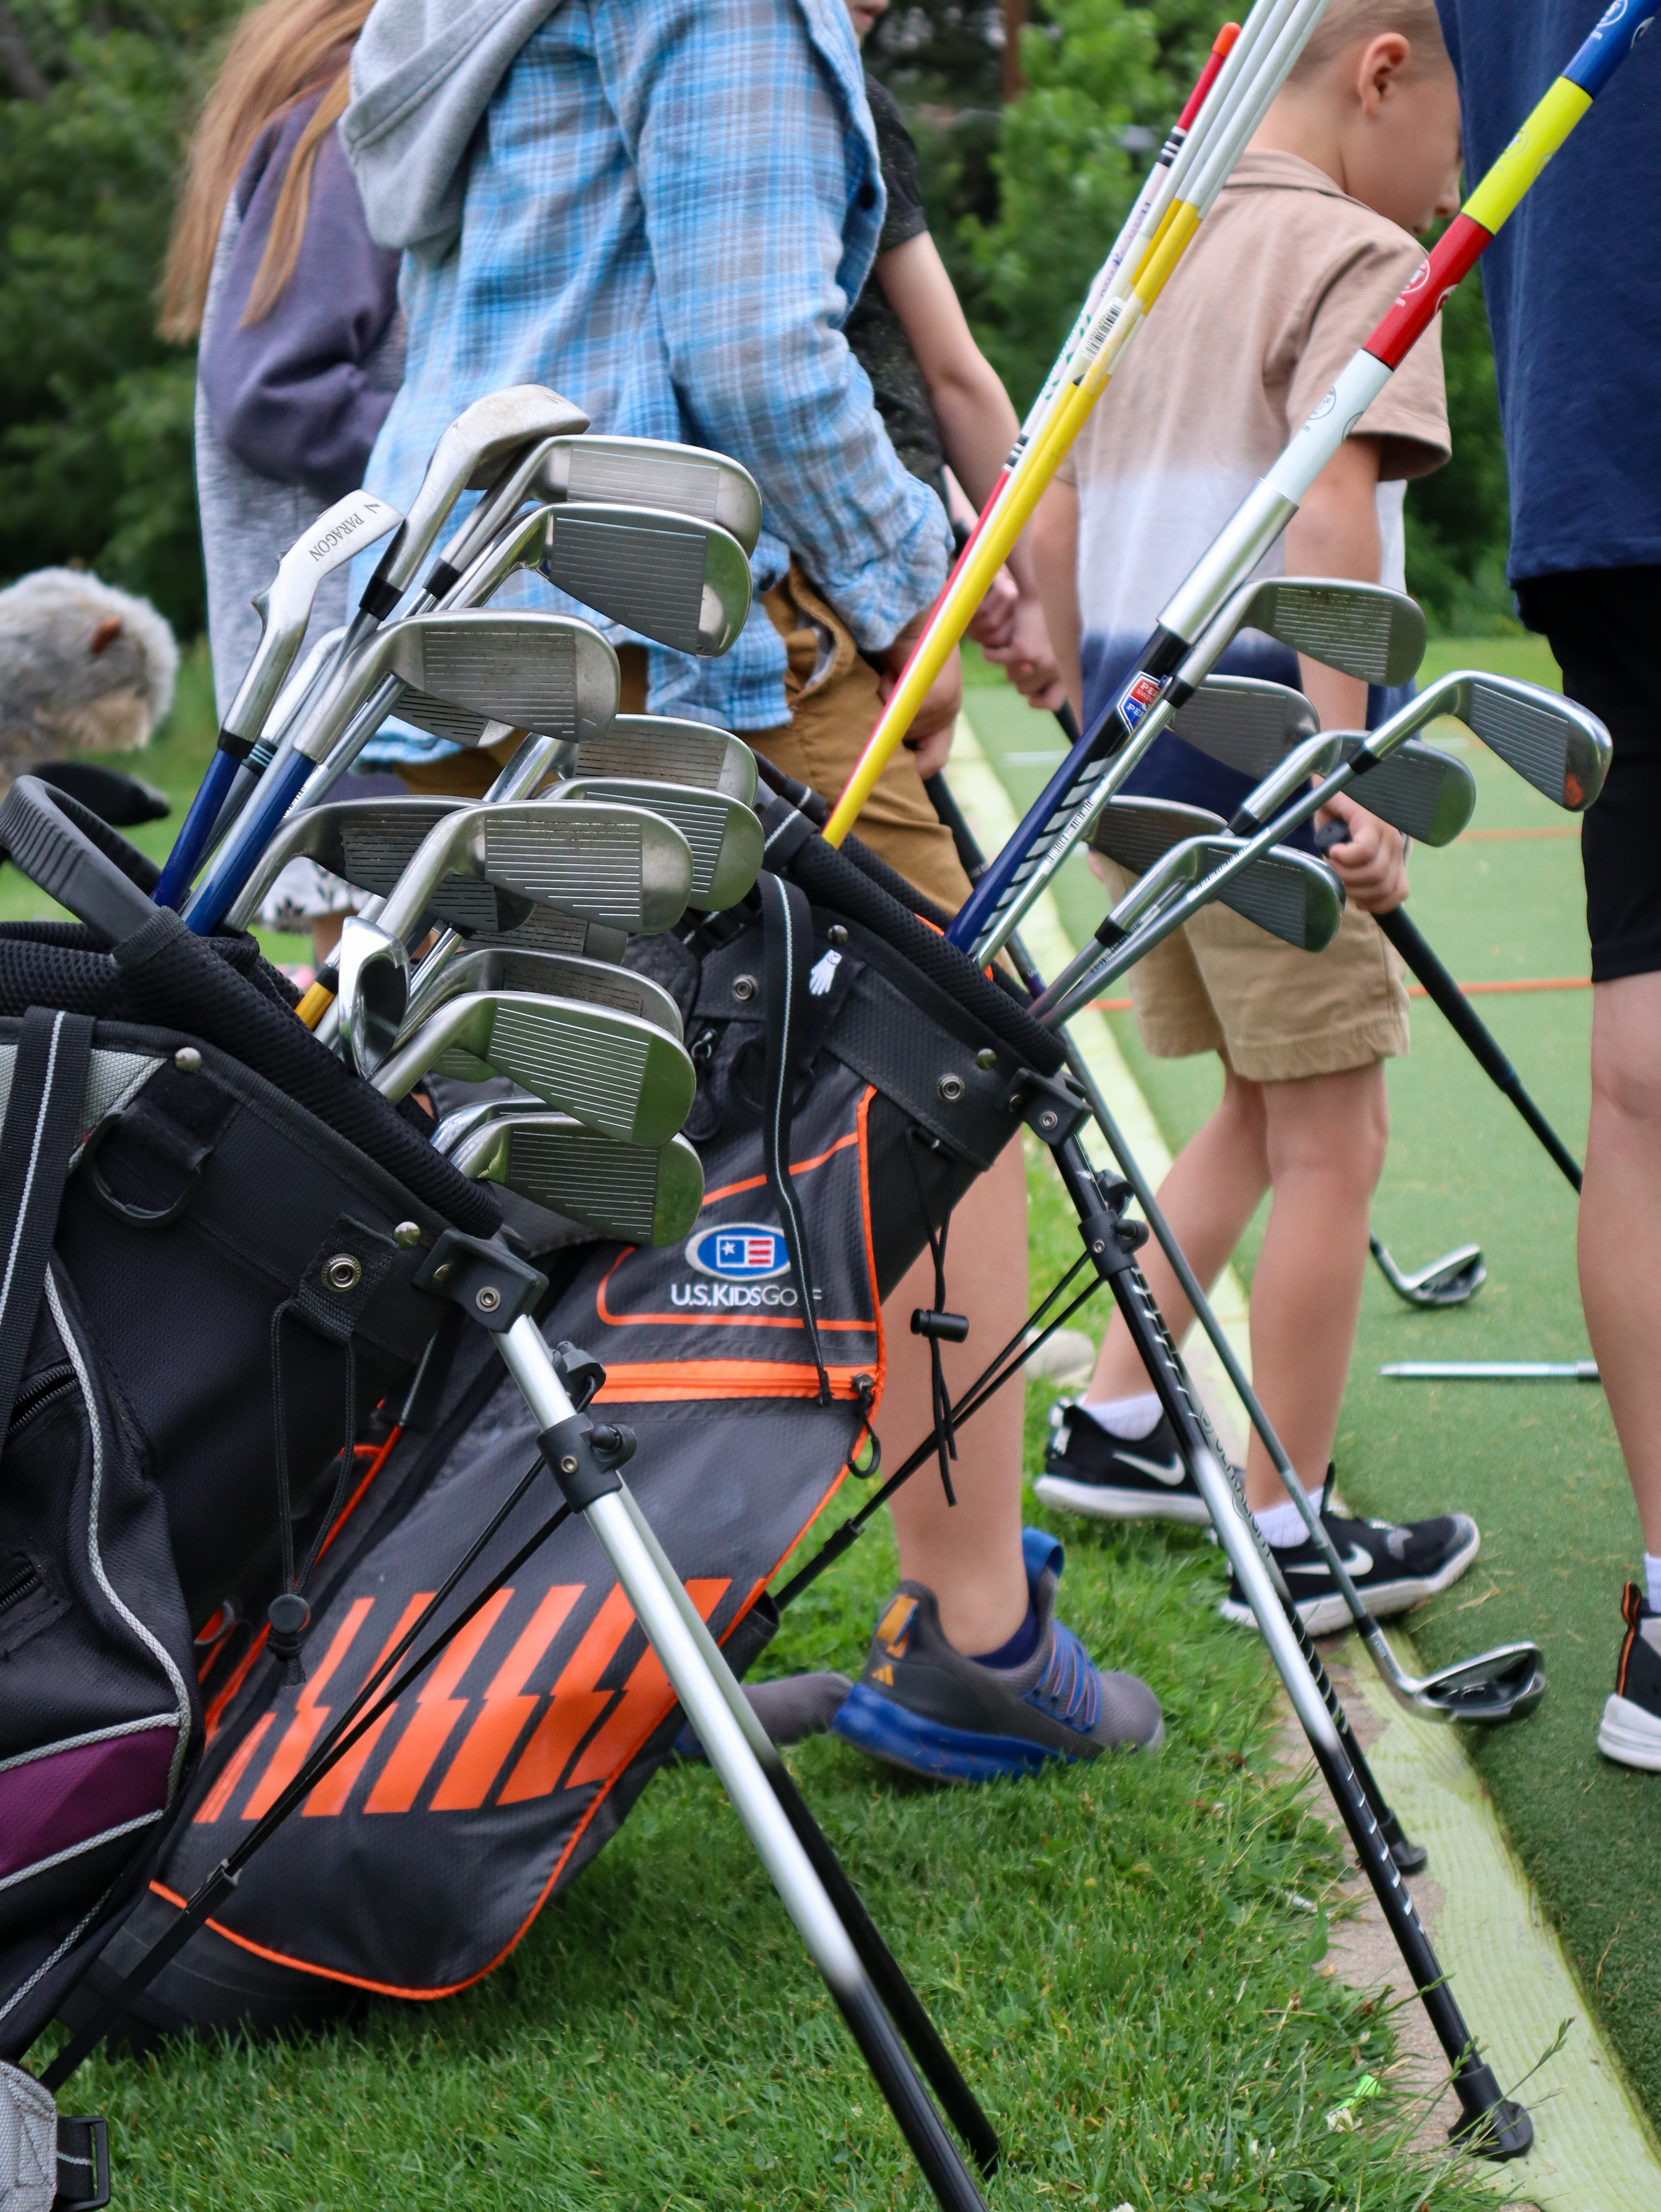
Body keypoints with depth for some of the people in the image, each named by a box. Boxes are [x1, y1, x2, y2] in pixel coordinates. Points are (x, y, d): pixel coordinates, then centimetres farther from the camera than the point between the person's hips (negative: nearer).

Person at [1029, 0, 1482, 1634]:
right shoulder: (1355, 255, -7)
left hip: (1133, 735, 8)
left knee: (1259, 1108, 21)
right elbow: (1330, 507, -21)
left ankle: (1112, 1425, 23)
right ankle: (1290, 1537, 7)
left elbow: (1052, 527, 18)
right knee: (1332, 1139, 1)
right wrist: (1345, 763, -26)